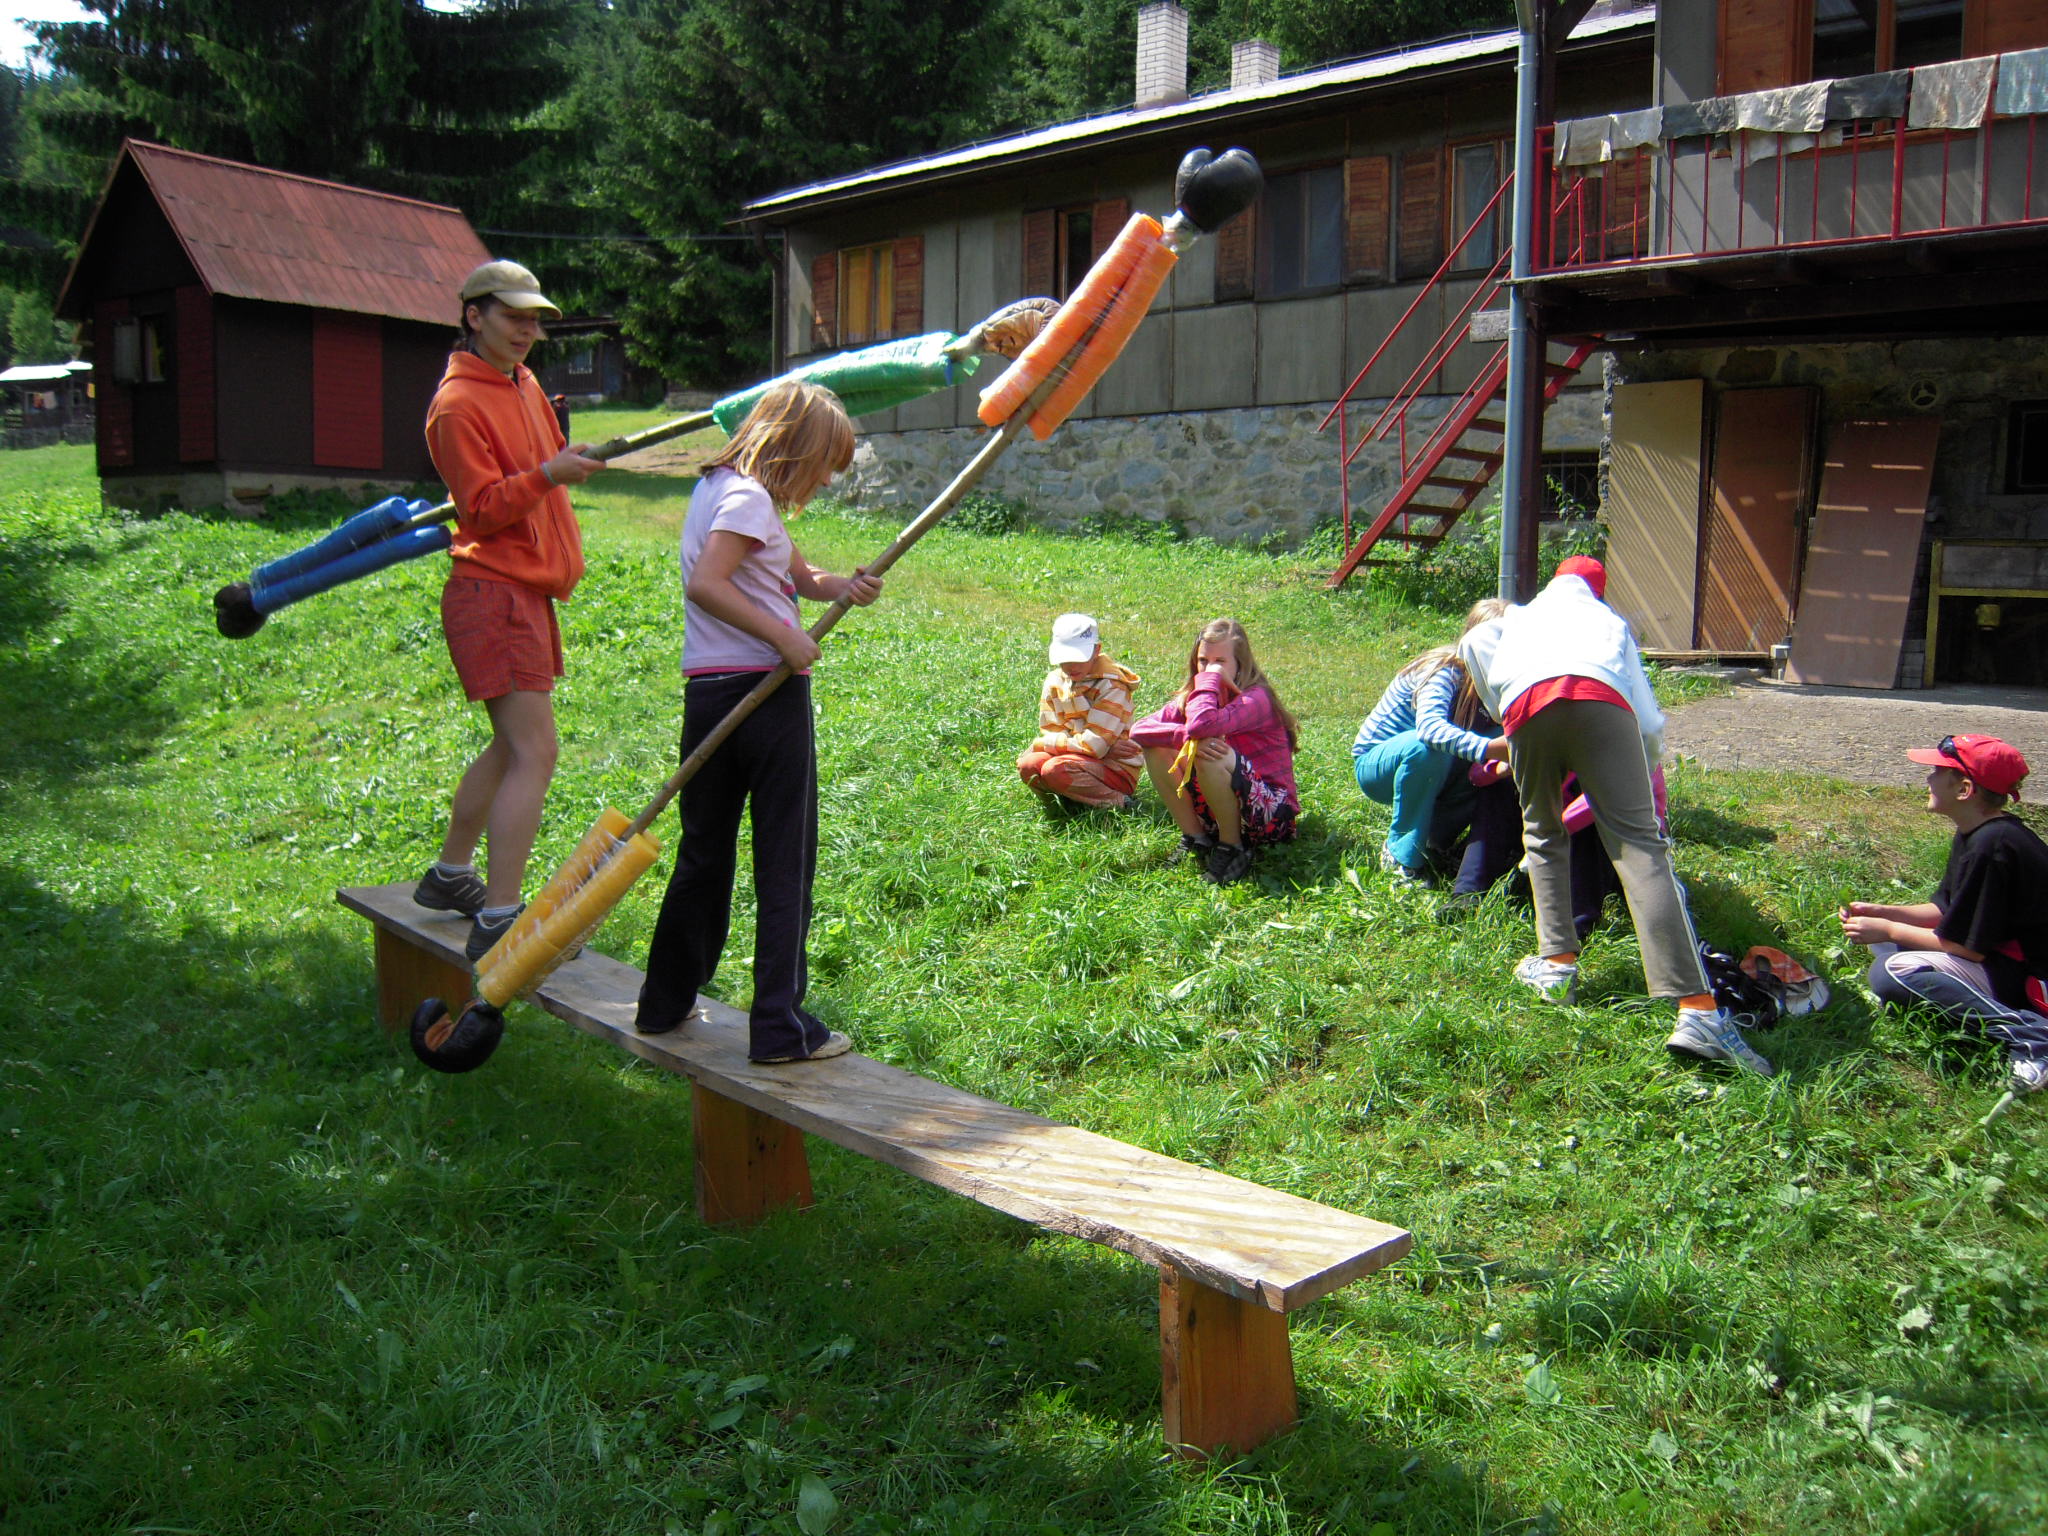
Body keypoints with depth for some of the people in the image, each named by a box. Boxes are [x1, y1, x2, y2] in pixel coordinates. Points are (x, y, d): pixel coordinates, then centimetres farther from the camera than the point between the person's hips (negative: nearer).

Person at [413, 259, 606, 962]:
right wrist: (549, 474, -28)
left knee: (513, 746, 19)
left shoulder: (524, 383, 16)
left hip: (530, 587, 10)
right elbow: (484, 508, -16)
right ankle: (498, 923, -16)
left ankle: (450, 875, 34)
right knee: (534, 752, -17)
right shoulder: (459, 403, -12)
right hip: (493, 590, -10)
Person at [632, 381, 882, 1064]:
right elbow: (706, 584, -24)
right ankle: (780, 1027, 5)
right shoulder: (748, 497, -10)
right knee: (785, 860, 0)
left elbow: (794, 572, 21)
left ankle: (665, 1002, 28)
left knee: (703, 853, 18)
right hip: (763, 691, -9)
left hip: (705, 692, 9)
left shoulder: (718, 487, 19)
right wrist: (786, 637, -20)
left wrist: (839, 585, 1)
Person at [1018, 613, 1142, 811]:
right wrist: (1105, 747, -17)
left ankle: (1117, 803, -15)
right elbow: (1050, 733, -2)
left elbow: (1095, 744, -21)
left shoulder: (1111, 685, -14)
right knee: (1028, 765, -22)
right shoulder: (1055, 681, 5)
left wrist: (1039, 745, -11)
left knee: (1054, 769, -31)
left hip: (1117, 770, -5)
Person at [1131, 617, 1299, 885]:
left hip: (1271, 815, -7)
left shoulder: (1255, 699, -19)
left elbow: (1202, 724, -39)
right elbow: (1139, 730, -12)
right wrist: (1187, 737, -29)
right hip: (1219, 815, 7)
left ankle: (1232, 850, -12)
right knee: (1155, 748, -8)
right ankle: (1196, 839, 0)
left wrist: (1210, 678, -22)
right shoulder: (1192, 698, 2)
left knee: (1210, 756, -33)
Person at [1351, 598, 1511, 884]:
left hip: (1421, 769, 7)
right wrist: (1489, 747, -60)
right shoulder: (1446, 670, -27)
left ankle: (1433, 833, 3)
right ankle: (1401, 853, -22)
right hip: (1373, 762, -6)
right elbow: (1429, 725, -47)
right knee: (1427, 745, -38)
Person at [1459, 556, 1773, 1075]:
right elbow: (1649, 722, 33)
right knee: (1639, 844, -10)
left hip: (1527, 703, 1)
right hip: (1602, 701, 0)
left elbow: (1473, 643, 17)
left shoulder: (1521, 614, 42)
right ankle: (1699, 1012, -21)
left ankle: (1557, 962, 11)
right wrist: (1643, 779, 50)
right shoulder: (1611, 620, 41)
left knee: (1542, 833, 24)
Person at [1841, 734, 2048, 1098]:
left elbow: (1969, 946, -21)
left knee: (1892, 972, -25)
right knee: (1883, 941, 13)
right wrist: (1883, 913, 1)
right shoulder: (1974, 833, 5)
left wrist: (1888, 930, -12)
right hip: (2009, 955, 11)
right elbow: (1946, 910, 14)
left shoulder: (1990, 846, -25)